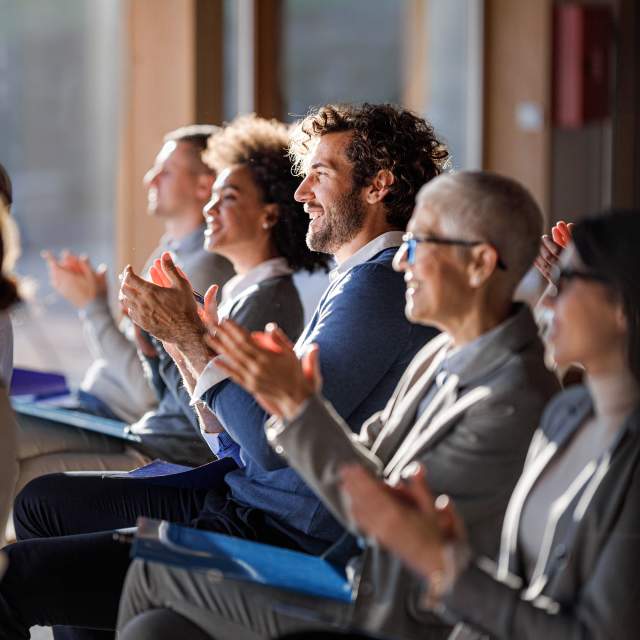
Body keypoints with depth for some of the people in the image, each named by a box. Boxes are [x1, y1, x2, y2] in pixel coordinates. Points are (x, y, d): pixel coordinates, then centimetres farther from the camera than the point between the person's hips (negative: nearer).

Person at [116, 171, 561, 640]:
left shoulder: (516, 402, -23)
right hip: (357, 573, 8)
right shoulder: (442, 355, 7)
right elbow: (365, 461, 11)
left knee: (157, 571, -4)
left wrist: (298, 402, -19)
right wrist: (287, 401, -6)